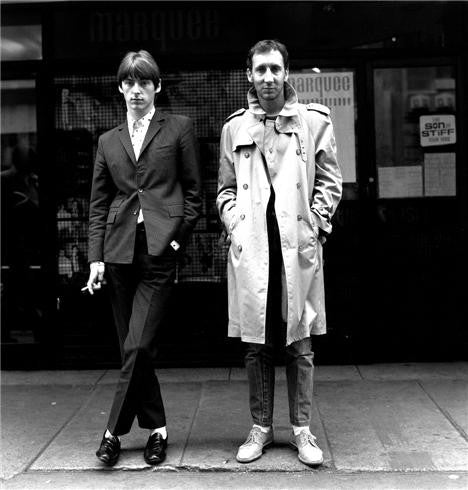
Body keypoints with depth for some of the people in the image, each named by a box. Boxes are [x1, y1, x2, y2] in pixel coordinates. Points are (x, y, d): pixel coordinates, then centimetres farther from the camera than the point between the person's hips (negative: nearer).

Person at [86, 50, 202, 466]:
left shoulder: (178, 129, 7)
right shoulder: (108, 141, 16)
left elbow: (193, 191, 5)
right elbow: (98, 203, 13)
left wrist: (178, 238, -5)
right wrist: (96, 256, 4)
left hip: (159, 250, -4)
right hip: (120, 250, 4)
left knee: (138, 346, -9)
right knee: (132, 347, 7)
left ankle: (115, 431, 3)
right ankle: (156, 428, 21)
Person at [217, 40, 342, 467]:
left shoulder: (314, 121, 5)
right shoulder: (234, 127, 10)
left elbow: (329, 181, 6)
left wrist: (313, 224, -3)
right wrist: (236, 225, 1)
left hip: (299, 246, -1)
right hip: (251, 249, 2)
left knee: (299, 344, 4)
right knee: (256, 345, 7)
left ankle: (302, 429, 16)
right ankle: (261, 428, 19)